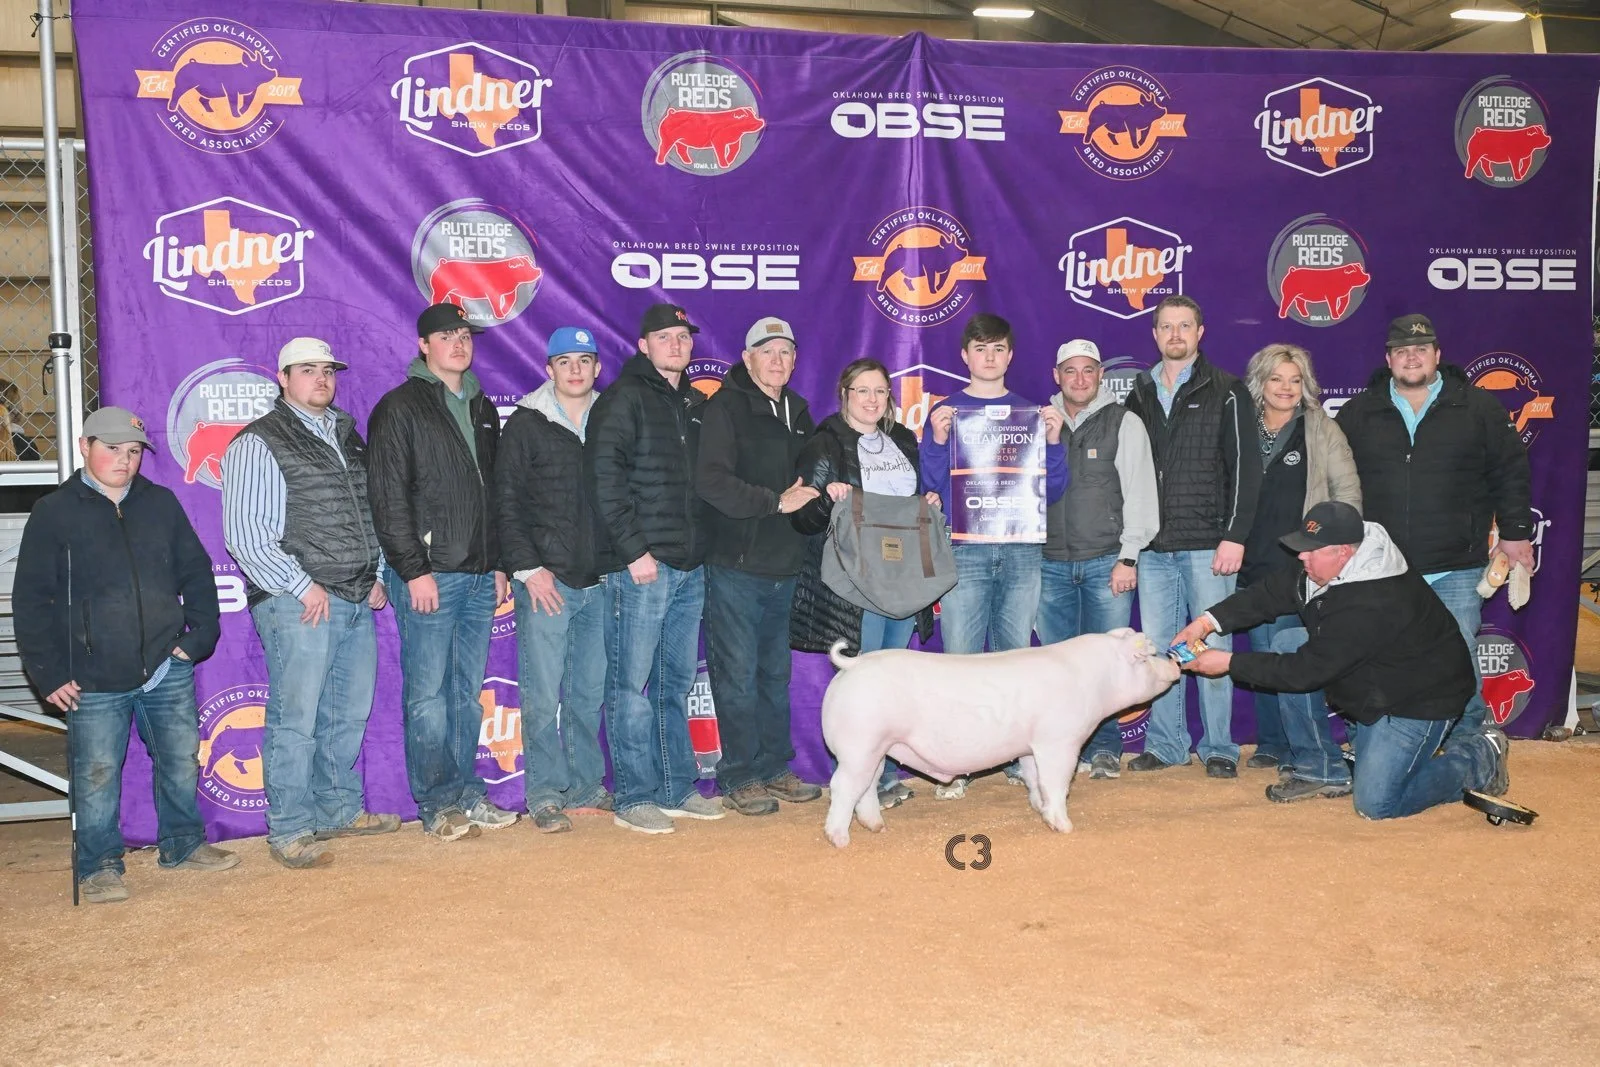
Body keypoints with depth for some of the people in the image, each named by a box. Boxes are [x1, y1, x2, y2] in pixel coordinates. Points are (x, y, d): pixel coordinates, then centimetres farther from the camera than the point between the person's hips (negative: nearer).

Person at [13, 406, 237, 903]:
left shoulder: (161, 503, 9)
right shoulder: (53, 513, -1)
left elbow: (197, 574, 13)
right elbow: (31, 601, -2)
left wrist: (201, 635, 3)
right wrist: (49, 673, -7)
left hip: (167, 670, 4)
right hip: (94, 680, -3)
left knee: (181, 762, 12)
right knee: (96, 775, 1)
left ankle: (183, 844, 30)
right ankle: (99, 866, 16)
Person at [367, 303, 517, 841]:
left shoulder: (483, 409, 18)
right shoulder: (400, 408, -3)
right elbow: (388, 497, -9)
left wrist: (499, 564, 15)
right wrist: (413, 570, -14)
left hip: (479, 575, 6)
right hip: (428, 575, -6)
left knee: (467, 692, 10)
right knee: (429, 694, -3)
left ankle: (466, 794, 17)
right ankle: (438, 804, 4)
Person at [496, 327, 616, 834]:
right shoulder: (527, 425, 0)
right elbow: (506, 502, -3)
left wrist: (621, 561, 5)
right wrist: (528, 568, -10)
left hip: (599, 582, 4)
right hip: (546, 581, -4)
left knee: (590, 692, 9)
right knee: (543, 694, -3)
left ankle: (586, 787, 20)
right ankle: (545, 794, 6)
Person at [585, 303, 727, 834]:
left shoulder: (696, 403, 17)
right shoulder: (624, 398, -4)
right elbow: (604, 477, -13)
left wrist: (701, 546, 11)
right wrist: (634, 550, -16)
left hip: (690, 569, 7)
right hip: (643, 568, -7)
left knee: (677, 684, 13)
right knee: (632, 685, -2)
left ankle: (677, 789, 21)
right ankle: (634, 798, 5)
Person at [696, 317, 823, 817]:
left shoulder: (797, 412, 16)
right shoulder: (726, 409, -7)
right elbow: (711, 481, -20)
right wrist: (776, 501, -23)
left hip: (784, 568, 7)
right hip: (737, 567, -7)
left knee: (776, 674, 14)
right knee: (738, 676, -2)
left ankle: (774, 769, 24)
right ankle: (739, 779, 8)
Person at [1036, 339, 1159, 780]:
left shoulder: (1125, 423, 3)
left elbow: (1139, 493, 0)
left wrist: (1128, 557, -6)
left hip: (1106, 562, -2)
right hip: (1050, 564, 3)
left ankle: (1104, 747, 11)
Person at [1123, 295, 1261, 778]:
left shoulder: (1225, 391, 2)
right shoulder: (1139, 396, 14)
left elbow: (1244, 466, -4)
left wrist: (1235, 535, -12)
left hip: (1208, 545, -4)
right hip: (1154, 547, 4)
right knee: (1158, 648, 6)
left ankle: (1218, 747, 9)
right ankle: (1165, 744, 15)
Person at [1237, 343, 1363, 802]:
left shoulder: (1321, 429, 2)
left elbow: (1348, 490, 2)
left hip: (1302, 567, -5)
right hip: (1254, 566, 5)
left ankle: (1320, 767, -15)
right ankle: (1276, 745, 30)